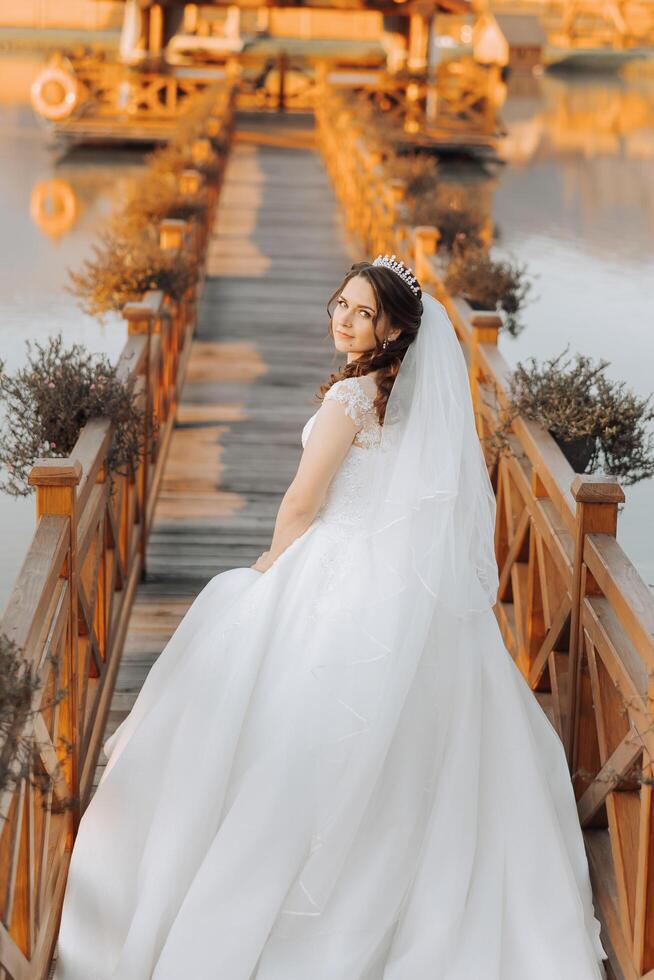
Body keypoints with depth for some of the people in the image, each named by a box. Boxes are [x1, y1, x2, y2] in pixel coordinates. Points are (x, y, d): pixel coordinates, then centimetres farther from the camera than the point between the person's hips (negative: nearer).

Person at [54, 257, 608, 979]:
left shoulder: (351, 396, -18)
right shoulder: (416, 395, 5)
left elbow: (301, 505, -13)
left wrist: (272, 563, 6)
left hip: (348, 580, -7)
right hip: (416, 587, 8)